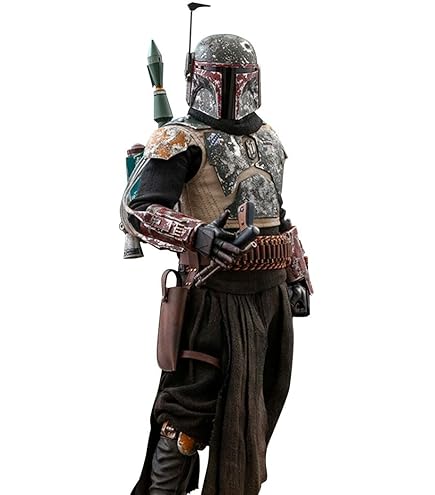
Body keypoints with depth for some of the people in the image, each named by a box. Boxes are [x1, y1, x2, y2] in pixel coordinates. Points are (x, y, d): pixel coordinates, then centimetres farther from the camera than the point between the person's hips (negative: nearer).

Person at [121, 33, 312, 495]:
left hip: (270, 292, 8)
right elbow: (141, 211, -21)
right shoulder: (182, 140, -9)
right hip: (218, 295, -8)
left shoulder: (266, 138, 15)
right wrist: (198, 235, -37)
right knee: (192, 408, -6)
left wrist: (297, 276, 21)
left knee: (257, 404, 17)